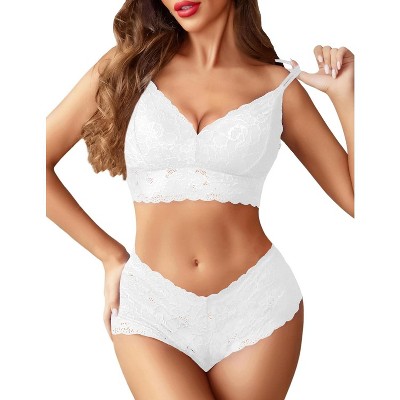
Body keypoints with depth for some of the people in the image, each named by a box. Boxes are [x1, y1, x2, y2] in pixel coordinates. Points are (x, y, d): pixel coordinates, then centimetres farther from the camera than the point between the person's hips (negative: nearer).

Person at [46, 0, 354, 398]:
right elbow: (41, 160, 0)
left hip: (256, 304, 1)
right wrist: (111, 256, -1)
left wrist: (343, 92, -4)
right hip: (152, 306, 0)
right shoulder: (131, 64, 3)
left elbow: (358, 198, 2)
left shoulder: (278, 84, 3)